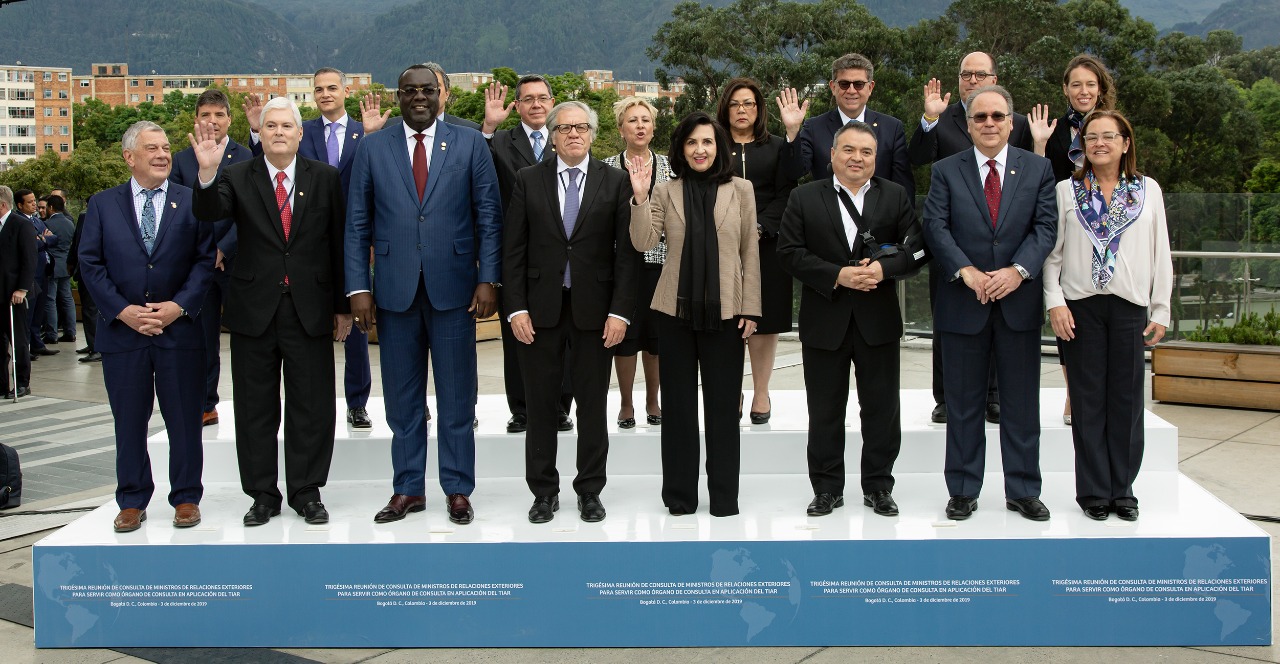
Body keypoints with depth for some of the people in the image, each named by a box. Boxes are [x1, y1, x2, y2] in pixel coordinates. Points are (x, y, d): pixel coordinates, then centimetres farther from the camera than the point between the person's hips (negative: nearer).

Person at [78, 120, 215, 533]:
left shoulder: (192, 202, 5)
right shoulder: (102, 205, 8)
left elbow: (206, 260, 0)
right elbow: (90, 263, 2)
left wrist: (180, 305, -12)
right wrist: (123, 311, -9)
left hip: (180, 329, -1)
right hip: (122, 329, 1)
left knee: (184, 419, 5)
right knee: (129, 421, 8)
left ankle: (186, 498, 17)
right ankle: (132, 502, 19)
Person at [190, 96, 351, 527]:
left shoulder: (325, 178, 4)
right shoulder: (237, 177, 3)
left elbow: (339, 244, 5)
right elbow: (209, 215, -14)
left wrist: (343, 307, 3)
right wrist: (207, 173, -32)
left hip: (310, 309, 0)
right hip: (255, 309, 0)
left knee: (311, 407, 6)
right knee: (255, 409, 8)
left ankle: (306, 492, 18)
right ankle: (263, 495, 20)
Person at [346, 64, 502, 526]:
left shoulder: (470, 144, 4)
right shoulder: (373, 148, 6)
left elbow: (489, 216, 2)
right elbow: (357, 224, 5)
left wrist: (488, 279, -6)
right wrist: (358, 287, -3)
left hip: (453, 287, -1)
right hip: (395, 289, 1)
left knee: (457, 396, 6)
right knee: (402, 398, 9)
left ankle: (458, 489, 17)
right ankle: (408, 489, 20)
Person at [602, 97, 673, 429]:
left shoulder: (668, 165, 6)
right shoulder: (607, 167, 2)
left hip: (660, 260, 1)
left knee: (657, 336, 6)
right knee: (624, 334, 2)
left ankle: (653, 401, 22)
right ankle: (626, 404, 17)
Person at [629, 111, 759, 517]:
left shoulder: (741, 190, 2)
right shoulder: (666, 192, 4)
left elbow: (750, 253, 2)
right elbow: (643, 243, -7)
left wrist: (750, 309, -2)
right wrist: (639, 198, -19)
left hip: (725, 312, -1)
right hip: (676, 309, 1)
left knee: (723, 405, 6)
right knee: (678, 403, 9)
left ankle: (724, 497, 17)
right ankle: (680, 494, 20)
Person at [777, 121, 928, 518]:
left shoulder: (896, 197, 7)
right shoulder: (805, 199, 3)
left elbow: (917, 248, 1)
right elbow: (789, 253, -5)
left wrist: (882, 268, -17)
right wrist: (837, 276, -16)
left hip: (878, 321, 1)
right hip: (824, 321, -1)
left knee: (882, 408, 7)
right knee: (825, 411, 7)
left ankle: (878, 487, 21)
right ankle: (827, 488, 20)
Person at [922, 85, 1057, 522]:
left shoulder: (1038, 169, 7)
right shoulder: (946, 171, 5)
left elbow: (1046, 226, -1)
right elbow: (935, 227, -5)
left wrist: (1017, 270, -16)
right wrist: (967, 271, -18)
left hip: (1019, 302, 1)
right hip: (963, 304, -1)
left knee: (1021, 403, 8)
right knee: (963, 404, 7)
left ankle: (1023, 491, 19)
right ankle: (963, 491, 17)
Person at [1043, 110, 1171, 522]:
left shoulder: (1148, 191, 9)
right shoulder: (1067, 191, 6)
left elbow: (1160, 255, 8)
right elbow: (1051, 253, 4)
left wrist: (1160, 311, 4)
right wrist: (1055, 302, -7)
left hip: (1130, 306, 1)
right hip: (1080, 306, -1)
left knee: (1127, 399, 4)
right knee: (1088, 400, 3)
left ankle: (1122, 490, 15)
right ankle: (1093, 491, 11)